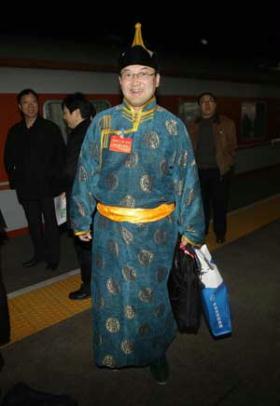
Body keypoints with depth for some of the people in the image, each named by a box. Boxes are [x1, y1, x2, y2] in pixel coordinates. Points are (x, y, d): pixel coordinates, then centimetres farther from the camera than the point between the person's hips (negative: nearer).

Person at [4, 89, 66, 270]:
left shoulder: (50, 128, -1)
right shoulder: (14, 131, 10)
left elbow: (61, 155, -3)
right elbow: (9, 158, 16)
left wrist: (55, 177, -10)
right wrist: (14, 179, 7)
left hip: (47, 186, -4)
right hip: (26, 187, 4)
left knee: (50, 222, 3)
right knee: (33, 223, 14)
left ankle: (53, 257, 16)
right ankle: (39, 254, 29)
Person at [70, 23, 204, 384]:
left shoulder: (172, 126, -3)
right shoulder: (102, 122, -1)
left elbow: (187, 180, 0)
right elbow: (85, 175, 3)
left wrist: (190, 229, 2)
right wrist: (81, 220, 6)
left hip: (157, 228, -1)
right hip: (110, 228, 1)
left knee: (152, 294, 15)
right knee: (111, 293, 15)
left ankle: (155, 353, 42)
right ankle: (114, 352, 43)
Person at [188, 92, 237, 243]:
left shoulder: (227, 123, 1)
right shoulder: (193, 125, 8)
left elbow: (232, 147, 1)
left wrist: (225, 164, -9)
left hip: (220, 171, -2)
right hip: (199, 170, 2)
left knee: (220, 203, 8)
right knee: (201, 203, 12)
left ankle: (220, 233, 25)